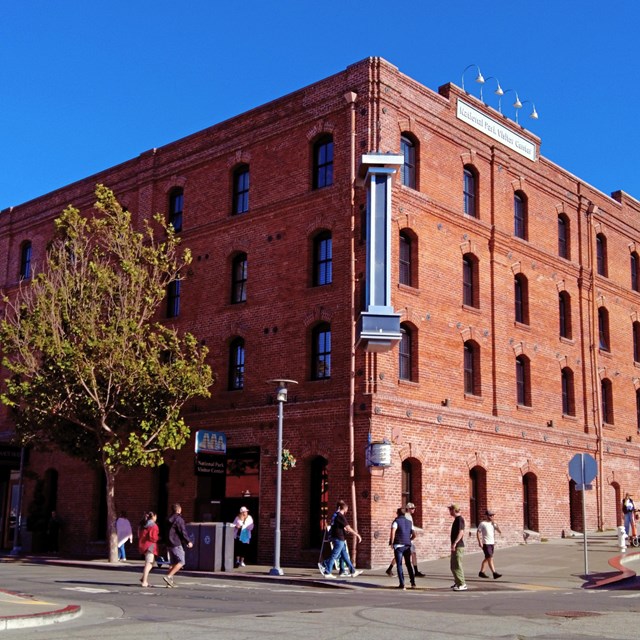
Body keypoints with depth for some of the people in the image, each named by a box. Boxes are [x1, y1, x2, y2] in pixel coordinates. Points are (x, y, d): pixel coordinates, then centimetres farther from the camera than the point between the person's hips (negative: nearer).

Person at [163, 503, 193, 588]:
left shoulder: (169, 519, 13)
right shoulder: (179, 519, -13)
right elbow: (183, 532, -15)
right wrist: (188, 542, -5)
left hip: (170, 544, 9)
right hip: (177, 544, -9)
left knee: (173, 562, 15)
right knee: (181, 562, -7)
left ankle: (170, 581, 13)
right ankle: (168, 576, -17)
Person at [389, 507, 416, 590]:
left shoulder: (396, 521, -2)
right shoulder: (409, 522, 14)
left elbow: (393, 532, -19)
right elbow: (414, 535, 14)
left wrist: (391, 542, -10)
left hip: (398, 545, -4)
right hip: (407, 545, 4)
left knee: (399, 565, 0)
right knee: (409, 564, 17)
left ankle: (402, 584, -5)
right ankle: (413, 583, 14)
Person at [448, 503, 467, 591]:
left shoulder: (459, 519, -13)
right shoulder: (456, 519, 17)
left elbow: (461, 532, -22)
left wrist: (455, 543, -27)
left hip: (458, 546, -10)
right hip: (456, 546, 10)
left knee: (457, 566, -10)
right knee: (453, 566, 17)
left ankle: (462, 584, -7)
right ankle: (458, 583, 25)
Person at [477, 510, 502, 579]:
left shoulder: (493, 523, 10)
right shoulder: (483, 523, -6)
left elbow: (499, 531, 4)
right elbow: (478, 533, -7)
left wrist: (496, 525, -9)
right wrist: (480, 542, -14)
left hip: (492, 543, 7)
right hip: (486, 544, -7)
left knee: (487, 558, 12)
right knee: (490, 558, -12)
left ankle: (481, 572, 21)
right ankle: (494, 573, -16)